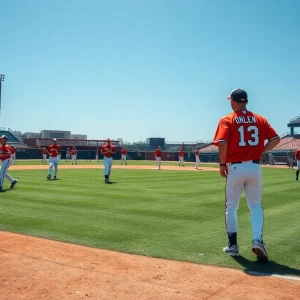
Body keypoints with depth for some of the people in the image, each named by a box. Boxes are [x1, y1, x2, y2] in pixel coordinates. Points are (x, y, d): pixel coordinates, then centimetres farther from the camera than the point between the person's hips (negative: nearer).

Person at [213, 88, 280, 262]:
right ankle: (257, 240, -4)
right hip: (255, 167, 3)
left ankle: (233, 245, 16)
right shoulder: (260, 119, 8)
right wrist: (260, 151, 11)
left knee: (231, 207, 12)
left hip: (235, 168, -2)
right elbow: (276, 139, 2)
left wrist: (222, 164, -5)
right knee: (256, 205, 14)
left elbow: (222, 143, -16)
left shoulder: (227, 120, -3)